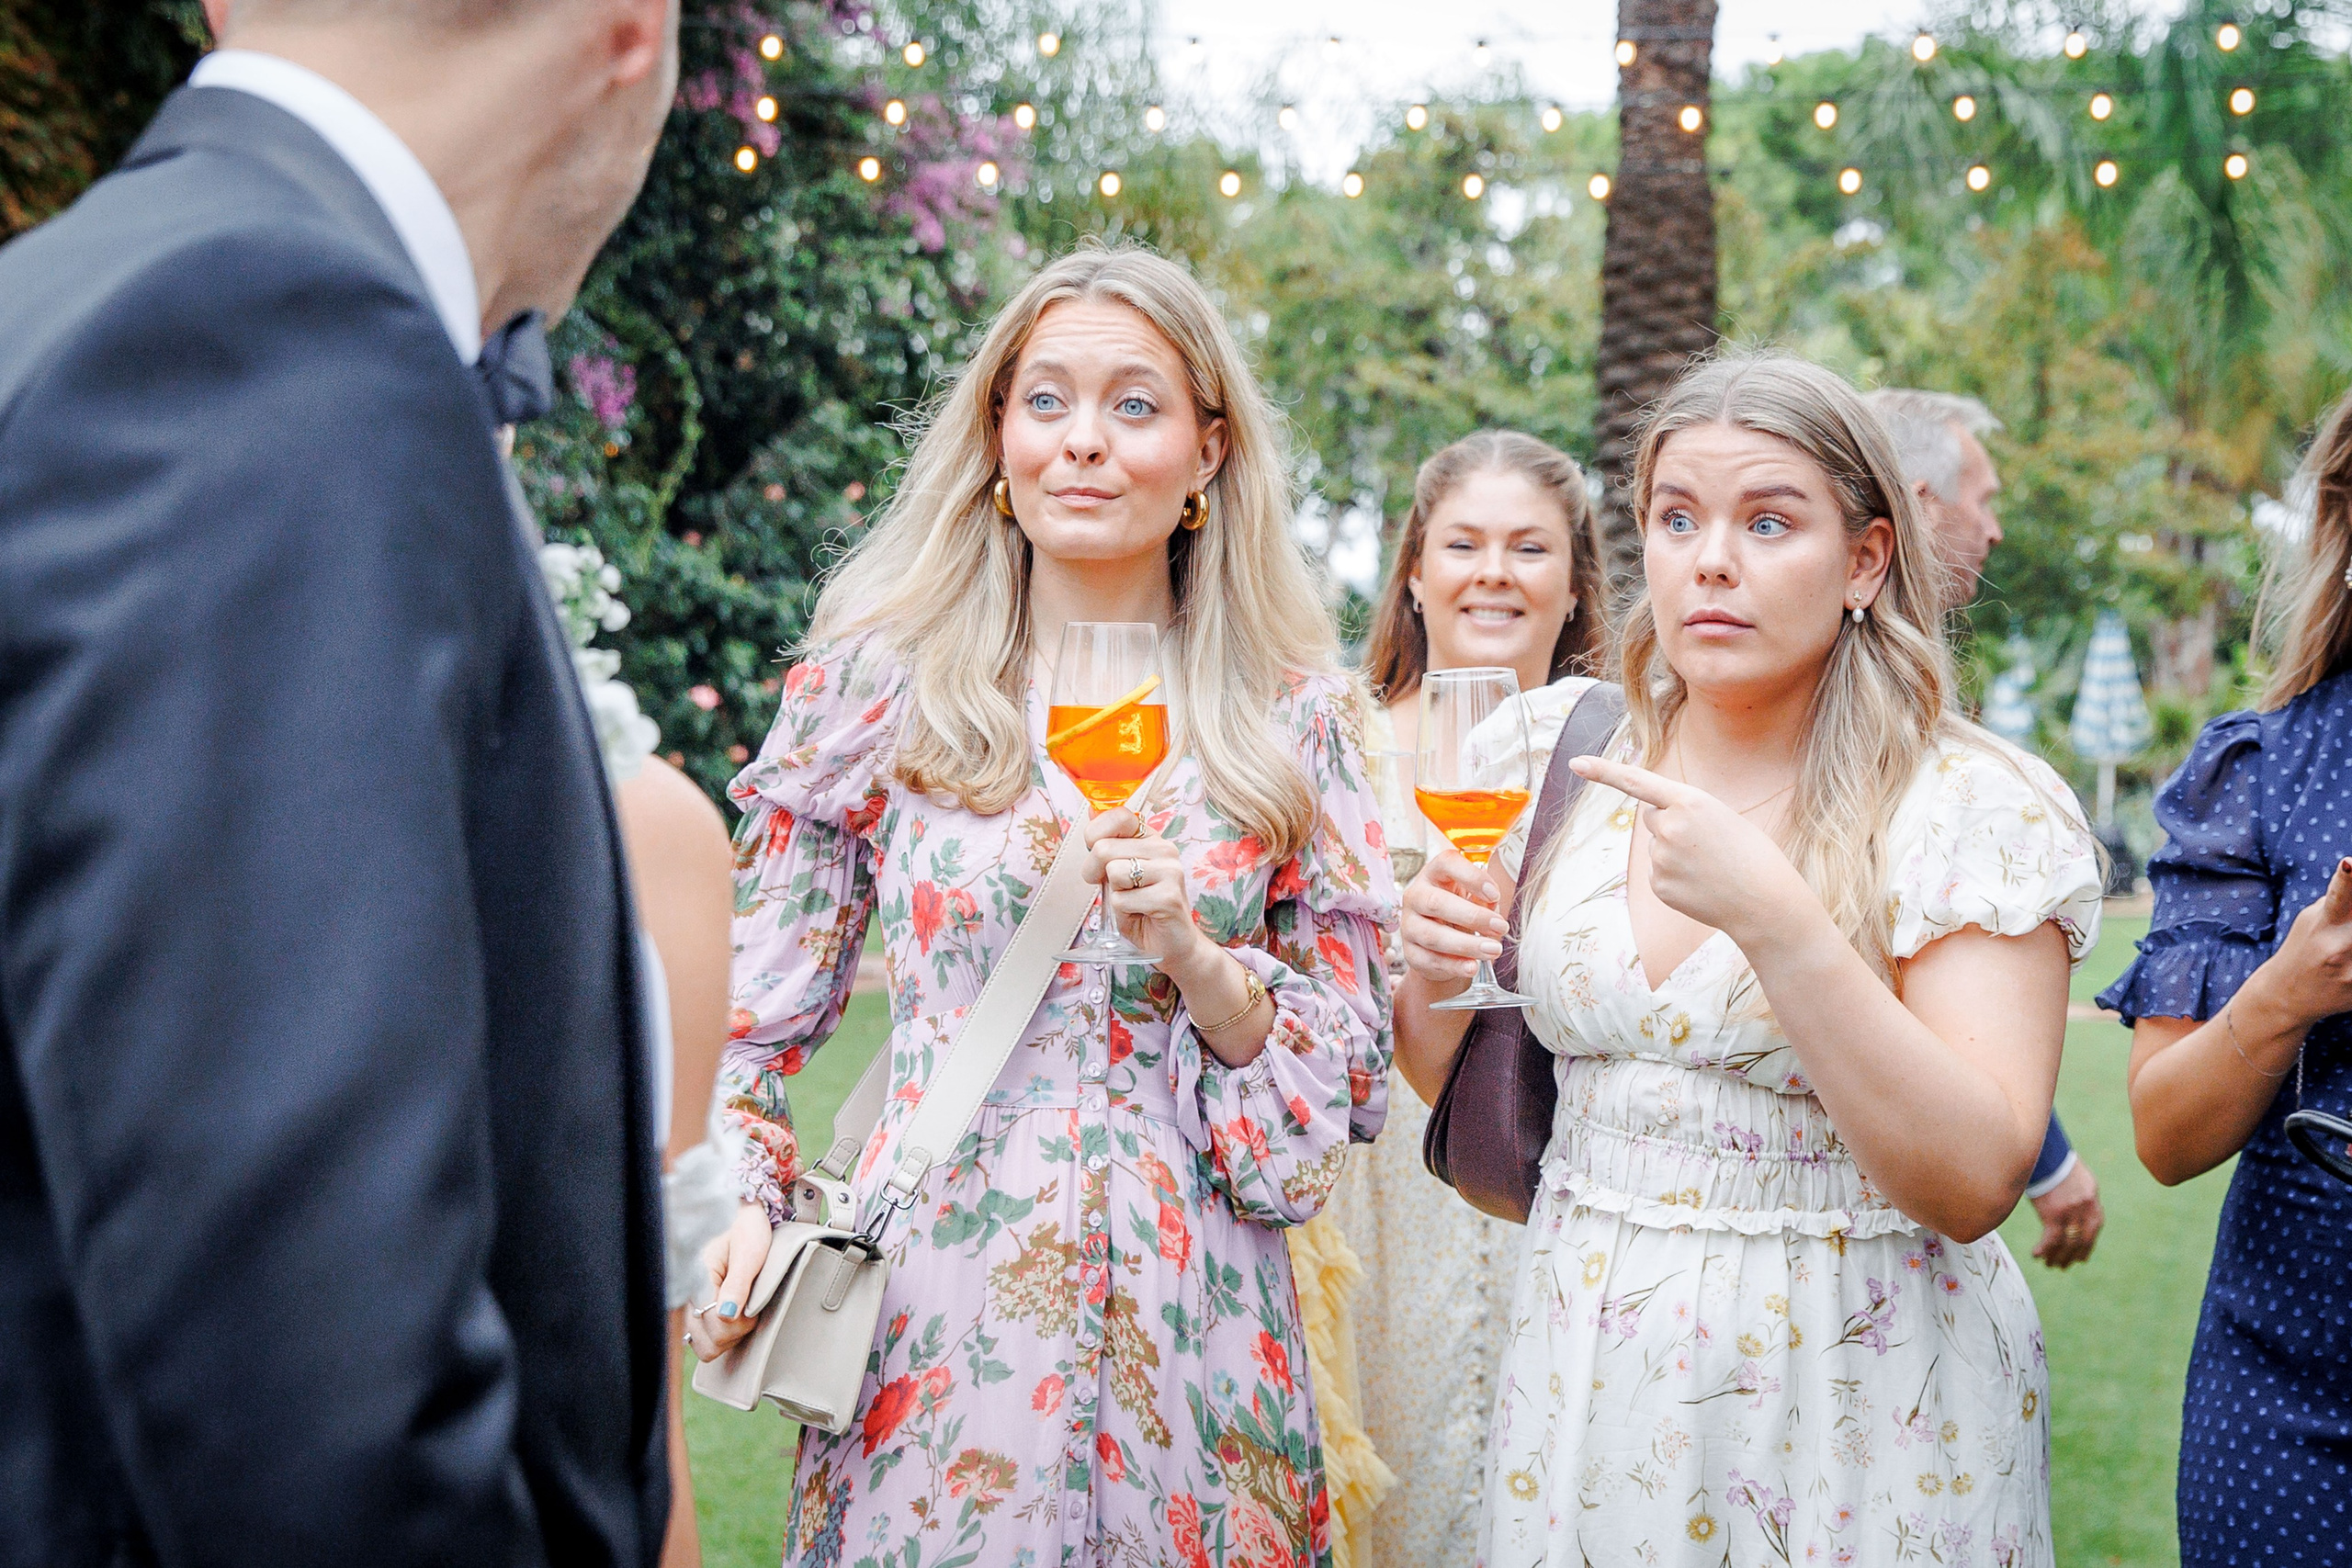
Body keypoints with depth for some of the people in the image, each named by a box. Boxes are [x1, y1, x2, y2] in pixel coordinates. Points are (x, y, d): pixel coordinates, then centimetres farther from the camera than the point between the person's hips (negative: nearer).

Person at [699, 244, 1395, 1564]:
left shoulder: (1295, 718, 2)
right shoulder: (878, 683, 0)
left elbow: (1349, 1080, 3)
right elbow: (759, 1007, 6)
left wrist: (1193, 952, -13)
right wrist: (744, 1197, -11)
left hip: (1188, 1315, 1)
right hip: (933, 1307, -1)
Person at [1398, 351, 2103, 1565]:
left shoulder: (1980, 809, -12)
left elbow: (1976, 1179, -21)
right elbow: (1454, 1080, 11)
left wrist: (1775, 920, -30)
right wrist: (1434, 975, -11)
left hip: (1854, 1404, -4)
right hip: (1586, 1375, 4)